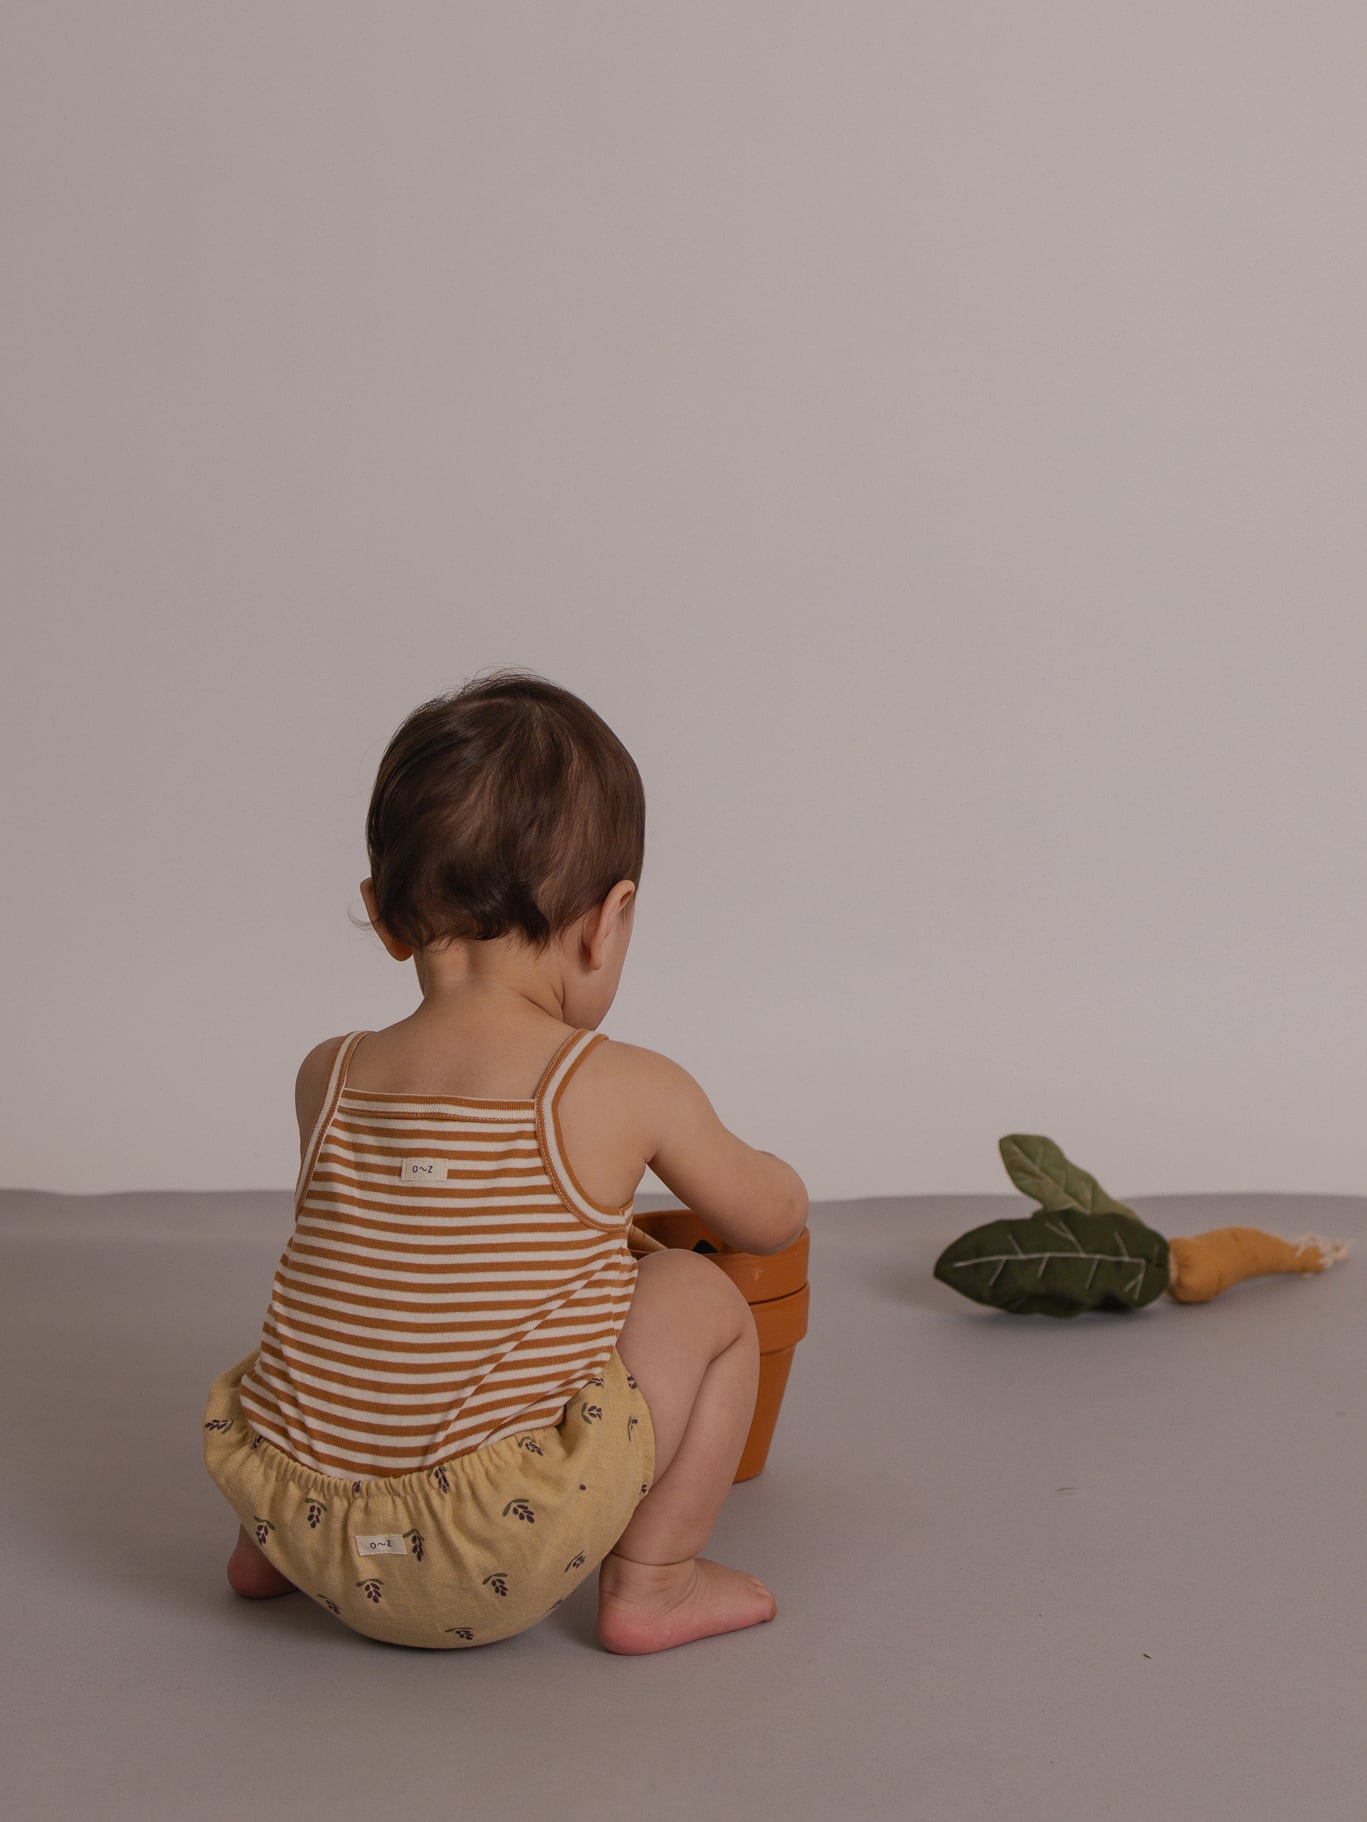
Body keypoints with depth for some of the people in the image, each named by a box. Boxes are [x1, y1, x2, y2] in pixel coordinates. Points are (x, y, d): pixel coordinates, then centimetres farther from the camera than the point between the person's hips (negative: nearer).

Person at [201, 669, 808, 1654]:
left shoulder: (328, 1079, 4)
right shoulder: (630, 1091, -8)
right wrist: (778, 1181, 36)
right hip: (494, 1574, -5)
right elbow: (771, 1219, 11)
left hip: (293, 1506, 5)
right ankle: (651, 1583, 14)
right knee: (703, 1297, 9)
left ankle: (272, 1549, 33)